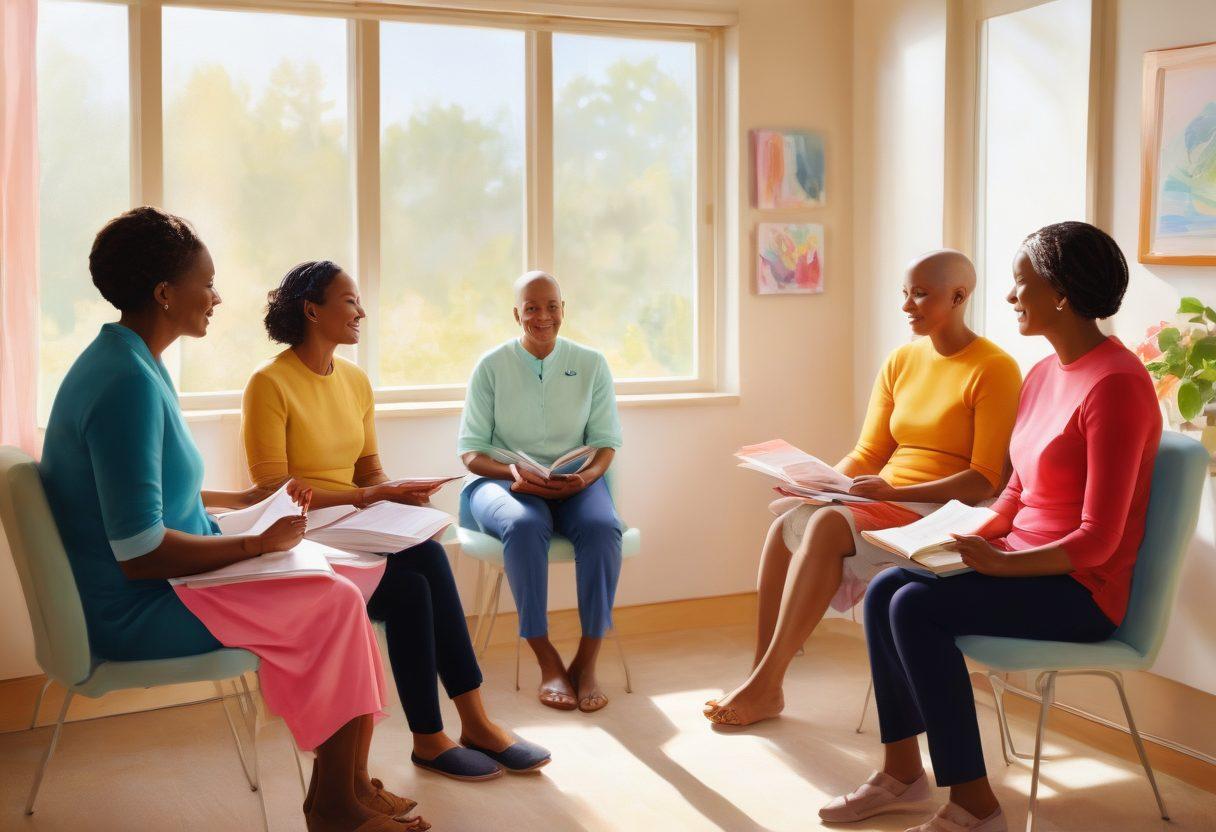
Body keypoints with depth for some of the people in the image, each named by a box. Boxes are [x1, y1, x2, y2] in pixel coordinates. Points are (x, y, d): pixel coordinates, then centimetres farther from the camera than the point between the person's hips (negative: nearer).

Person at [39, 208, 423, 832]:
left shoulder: (120, 360, 9)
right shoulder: (129, 383, -25)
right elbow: (140, 554, -29)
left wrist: (239, 500, 17)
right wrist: (257, 544, -19)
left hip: (139, 592, 11)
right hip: (134, 613, -11)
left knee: (333, 579, 8)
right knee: (335, 604, -12)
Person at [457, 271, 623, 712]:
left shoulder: (591, 364, 8)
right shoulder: (491, 366, 3)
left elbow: (605, 441, 8)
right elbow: (470, 448, 2)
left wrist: (587, 475, -15)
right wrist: (513, 474, -17)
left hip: (574, 482, 2)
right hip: (501, 479, -1)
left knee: (603, 527, -33)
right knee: (524, 526, -37)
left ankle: (587, 661, -24)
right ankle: (548, 663, -29)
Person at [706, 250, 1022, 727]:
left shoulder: (994, 369, -6)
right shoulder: (900, 362, 14)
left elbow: (986, 480, -12)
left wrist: (893, 491, -21)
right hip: (884, 507, 6)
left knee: (828, 526, -31)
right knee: (786, 521, -23)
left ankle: (766, 683, -26)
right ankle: (762, 682, -21)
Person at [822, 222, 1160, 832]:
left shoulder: (1115, 385, -19)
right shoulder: (1044, 373, 9)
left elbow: (1097, 541, -21)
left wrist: (1000, 563, -22)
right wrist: (974, 540, 1)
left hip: (1083, 590, -9)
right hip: (1021, 563, 9)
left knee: (917, 607, -24)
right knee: (884, 591, -6)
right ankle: (903, 772, 6)